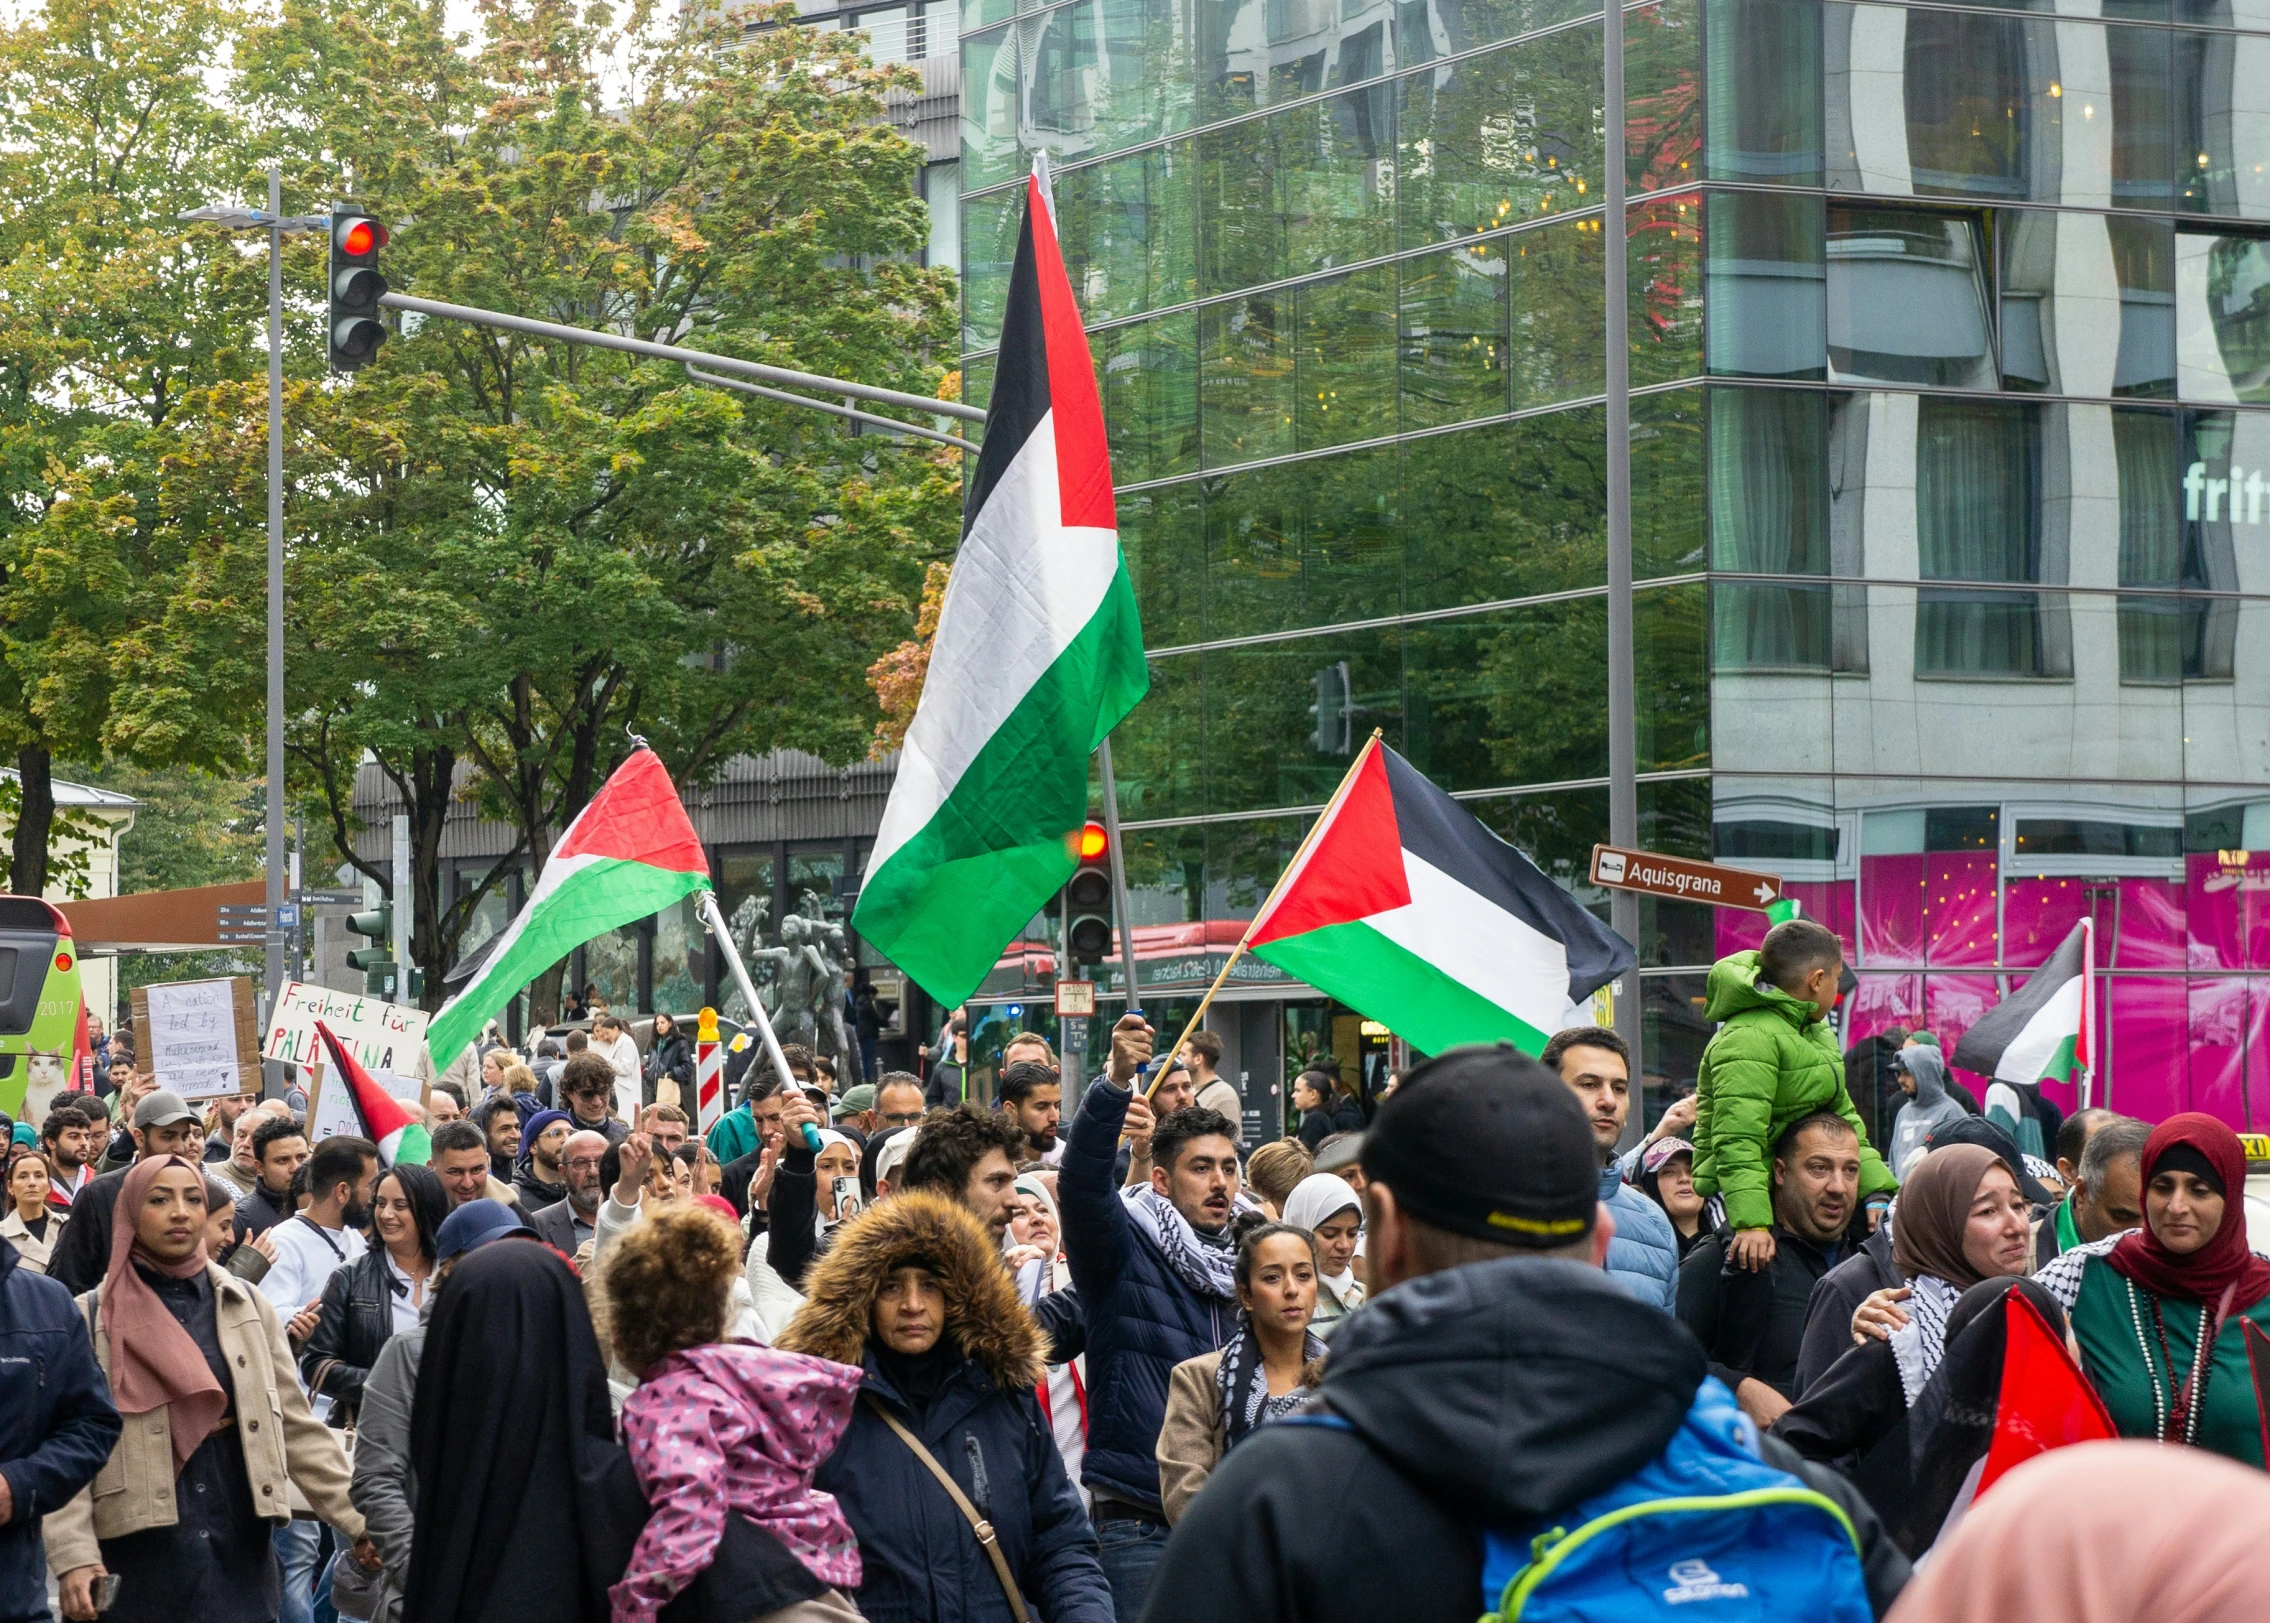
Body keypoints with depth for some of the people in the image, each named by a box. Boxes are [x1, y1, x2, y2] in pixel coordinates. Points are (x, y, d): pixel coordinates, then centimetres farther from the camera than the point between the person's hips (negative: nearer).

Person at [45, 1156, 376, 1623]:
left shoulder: (247, 1305, 8)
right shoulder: (90, 1318, -1)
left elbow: (297, 1428, 9)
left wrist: (360, 1520, 1)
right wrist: (74, 1557, -18)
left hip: (240, 1552, 3)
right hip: (139, 1558, -3)